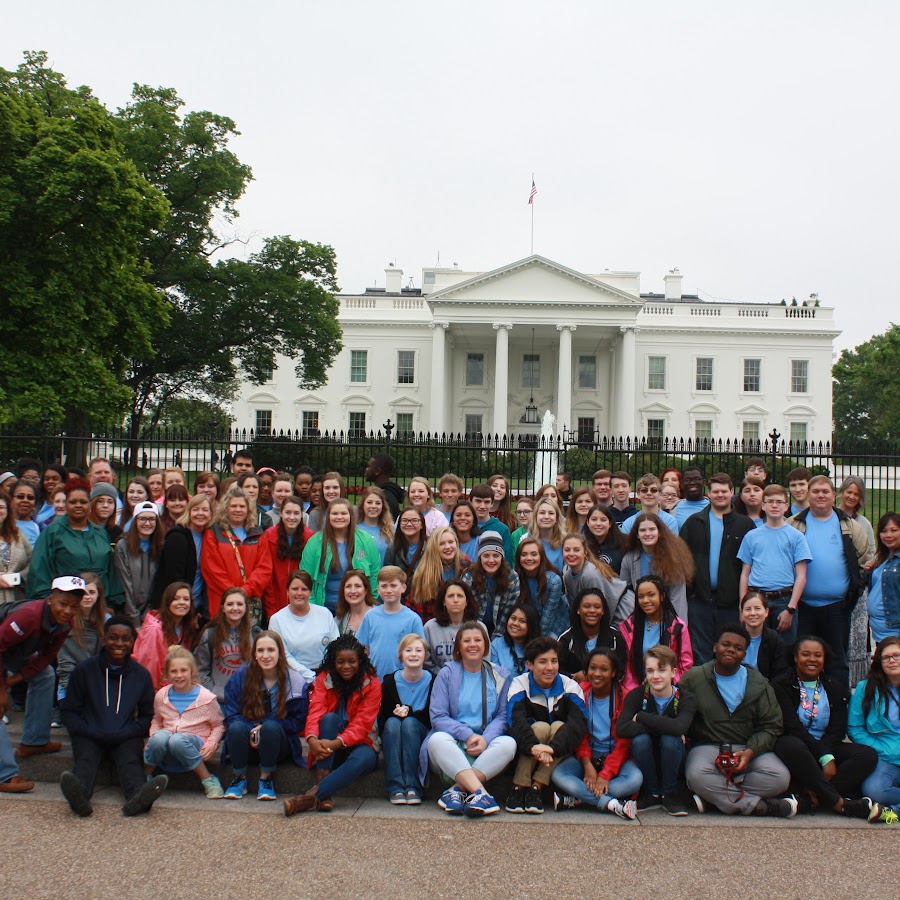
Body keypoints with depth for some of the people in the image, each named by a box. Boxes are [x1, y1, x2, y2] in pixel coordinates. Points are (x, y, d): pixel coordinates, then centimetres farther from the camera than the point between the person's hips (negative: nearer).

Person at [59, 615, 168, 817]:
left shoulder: (141, 675, 11)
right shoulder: (84, 670, 7)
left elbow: (147, 717, 15)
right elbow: (68, 711, 9)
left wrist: (124, 733, -6)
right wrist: (92, 732, -10)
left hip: (126, 738, 1)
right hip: (89, 737, 0)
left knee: (130, 761, -29)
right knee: (85, 759, -31)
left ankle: (138, 796, -60)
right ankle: (79, 795, -62)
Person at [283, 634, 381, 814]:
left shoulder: (372, 684, -6)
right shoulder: (324, 679, 0)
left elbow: (361, 723, -17)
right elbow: (315, 713, -15)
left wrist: (337, 743, -36)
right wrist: (312, 740, -38)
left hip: (358, 743, -2)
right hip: (328, 746, 2)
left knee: (364, 758, -37)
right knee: (329, 718, -29)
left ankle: (312, 796, -43)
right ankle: (324, 795, -41)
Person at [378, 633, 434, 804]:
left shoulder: (432, 681, -8)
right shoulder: (390, 681, -4)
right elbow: (382, 717, -2)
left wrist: (410, 711, -23)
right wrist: (396, 713, -22)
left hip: (421, 735, -1)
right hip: (392, 737, 1)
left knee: (409, 722, -32)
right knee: (392, 722, -31)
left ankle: (413, 787, -31)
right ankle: (395, 788, -33)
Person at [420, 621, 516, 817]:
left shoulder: (498, 676, 10)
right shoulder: (447, 674, 5)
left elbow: (503, 716, 3)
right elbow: (438, 717, -4)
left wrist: (485, 738, -17)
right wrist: (468, 735, -18)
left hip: (485, 751, 2)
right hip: (453, 746, -1)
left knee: (508, 743, -29)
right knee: (437, 739, -34)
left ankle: (458, 789, -33)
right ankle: (481, 793, -44)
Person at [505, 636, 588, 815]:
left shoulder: (570, 686, -9)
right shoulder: (520, 684, -10)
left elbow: (579, 723, -26)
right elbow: (515, 720, -28)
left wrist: (553, 748, -44)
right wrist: (533, 746, -49)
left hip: (559, 758, 1)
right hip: (525, 755, -1)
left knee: (559, 726, -26)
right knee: (540, 727, -28)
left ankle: (536, 787, -26)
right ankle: (518, 787, -24)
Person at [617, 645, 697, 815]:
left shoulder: (685, 699, -15)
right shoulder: (636, 695, -12)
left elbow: (679, 727, -38)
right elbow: (621, 729, -29)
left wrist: (641, 717, -27)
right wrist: (661, 726, -32)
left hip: (672, 762, -1)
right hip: (646, 763, 1)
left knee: (670, 739, -30)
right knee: (640, 739, -29)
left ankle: (669, 794, -6)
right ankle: (652, 794, -6)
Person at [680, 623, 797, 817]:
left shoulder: (758, 684, 8)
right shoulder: (694, 678, 4)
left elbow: (771, 726, 4)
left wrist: (750, 752, -13)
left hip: (749, 748, 2)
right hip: (706, 747, -2)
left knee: (780, 777, -27)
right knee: (696, 775, -36)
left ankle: (714, 796, -21)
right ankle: (758, 805, -25)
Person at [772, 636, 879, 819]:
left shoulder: (836, 688, 12)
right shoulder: (781, 685, -2)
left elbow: (837, 730, 0)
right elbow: (793, 727, -14)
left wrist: (827, 754, -19)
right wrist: (824, 757, -24)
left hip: (825, 747, 4)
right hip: (794, 748, -4)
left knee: (868, 755, -21)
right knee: (791, 745, -39)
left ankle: (811, 799, -33)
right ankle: (840, 804, -32)